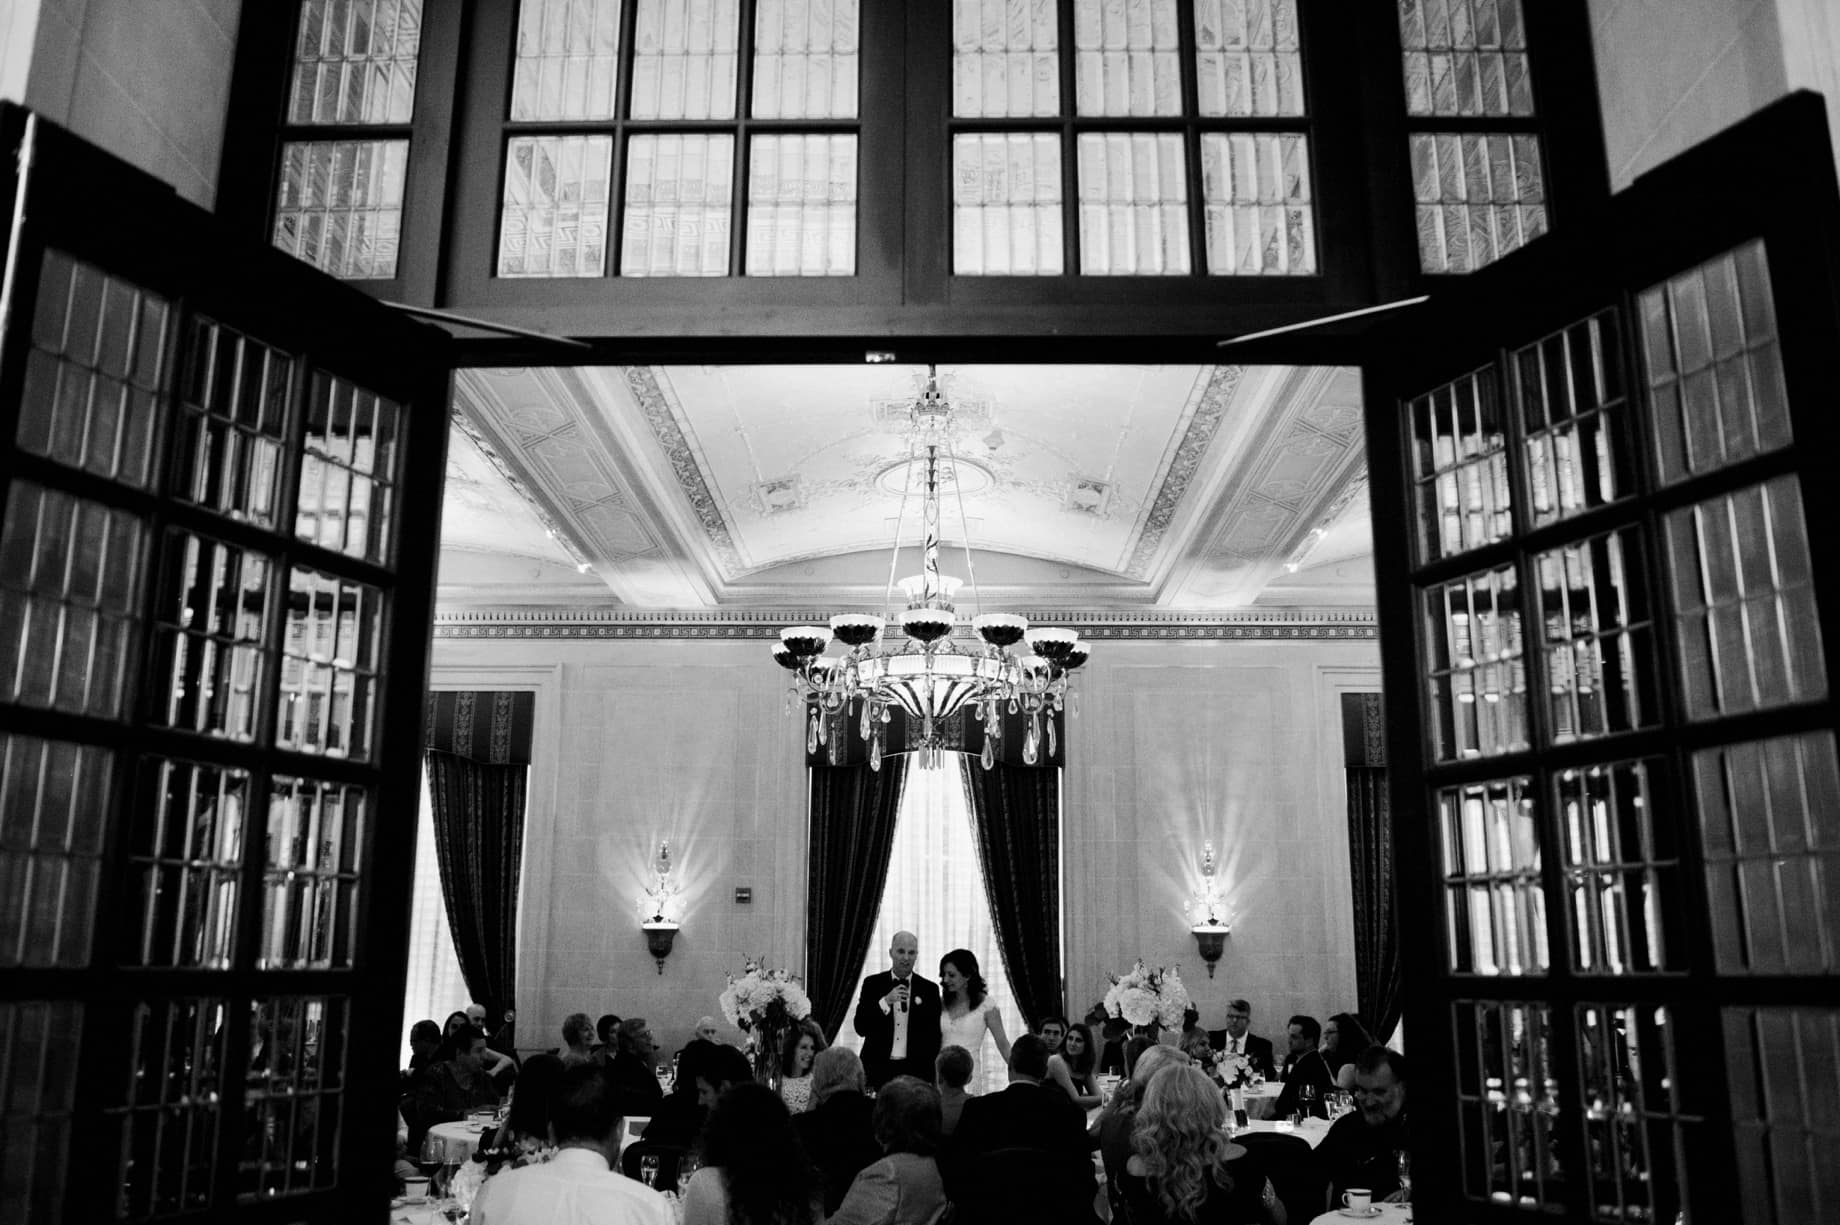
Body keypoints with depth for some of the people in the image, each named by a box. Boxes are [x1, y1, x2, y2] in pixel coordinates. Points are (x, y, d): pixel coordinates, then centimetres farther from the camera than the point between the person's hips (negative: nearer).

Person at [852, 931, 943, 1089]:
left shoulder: (929, 989, 4)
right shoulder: (872, 984, 5)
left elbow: (934, 1038, 6)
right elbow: (860, 1027, -3)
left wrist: (931, 1077, -1)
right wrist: (885, 1001, -14)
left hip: (915, 1071, 0)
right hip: (877, 1070, 0)